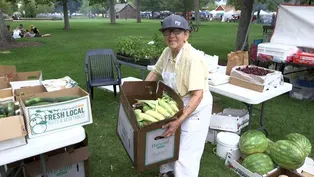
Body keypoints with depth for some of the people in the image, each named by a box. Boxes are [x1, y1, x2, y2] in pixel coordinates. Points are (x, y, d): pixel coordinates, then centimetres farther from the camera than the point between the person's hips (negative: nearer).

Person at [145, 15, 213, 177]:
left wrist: (179, 121, -37)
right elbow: (155, 72, 10)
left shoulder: (193, 58, -29)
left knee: (185, 154, 1)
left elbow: (198, 95, -32)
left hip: (194, 108, -8)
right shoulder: (167, 52, -6)